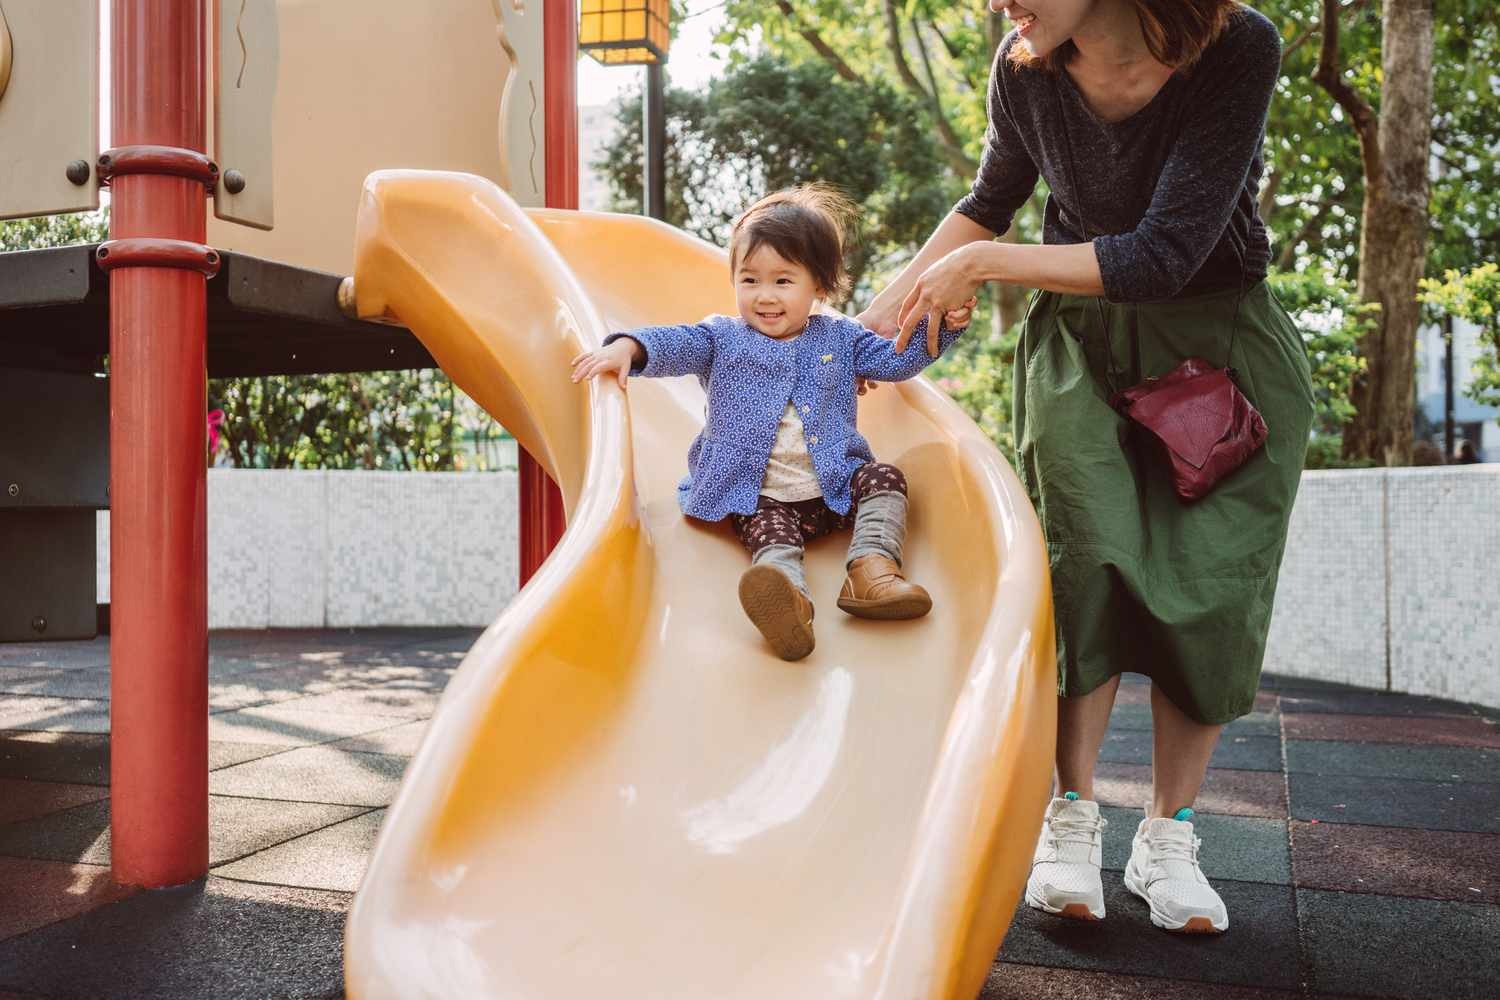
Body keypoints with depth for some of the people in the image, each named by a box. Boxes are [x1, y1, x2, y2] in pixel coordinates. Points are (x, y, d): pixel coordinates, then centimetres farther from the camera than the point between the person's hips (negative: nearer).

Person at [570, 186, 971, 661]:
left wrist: (943, 325, -1)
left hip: (836, 491, 4)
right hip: (759, 497, -3)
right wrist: (628, 346, -29)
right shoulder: (722, 338, 7)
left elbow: (895, 359, 14)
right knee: (770, 532, -32)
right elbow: (674, 344, -8)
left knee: (884, 477, -19)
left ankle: (873, 568, -35)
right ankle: (788, 597, -63)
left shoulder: (839, 337, 13)